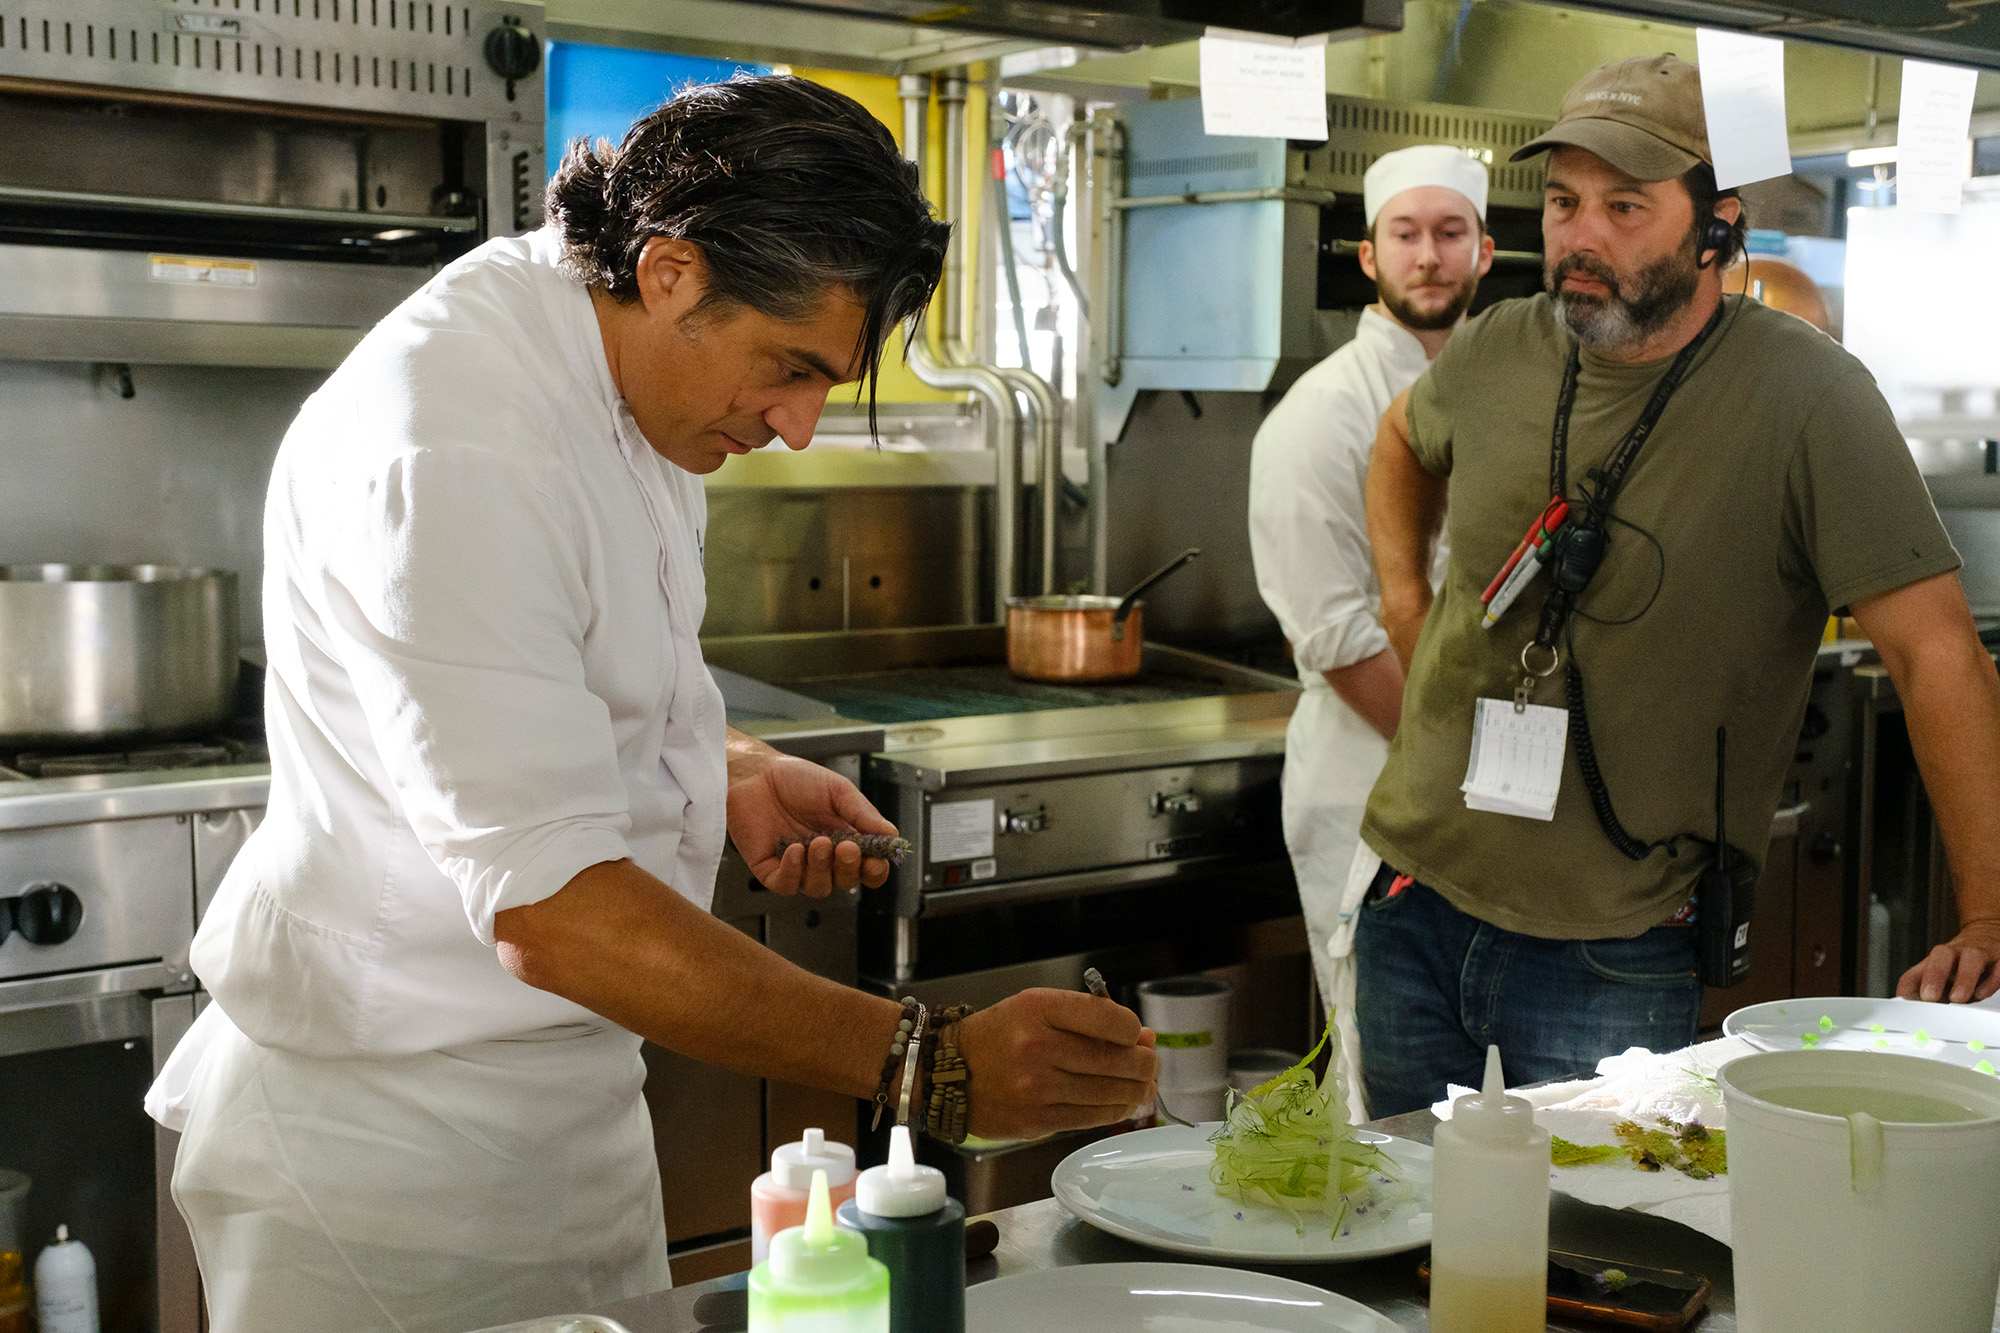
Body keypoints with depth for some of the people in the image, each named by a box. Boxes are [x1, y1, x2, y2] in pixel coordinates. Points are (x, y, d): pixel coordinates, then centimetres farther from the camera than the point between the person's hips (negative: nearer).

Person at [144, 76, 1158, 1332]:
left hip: (571, 1095, 9)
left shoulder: (612, 369, 4)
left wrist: (731, 772, 1)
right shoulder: (453, 451, -27)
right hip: (397, 1142, -9)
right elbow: (552, 912, -32)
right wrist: (931, 1066, -33)